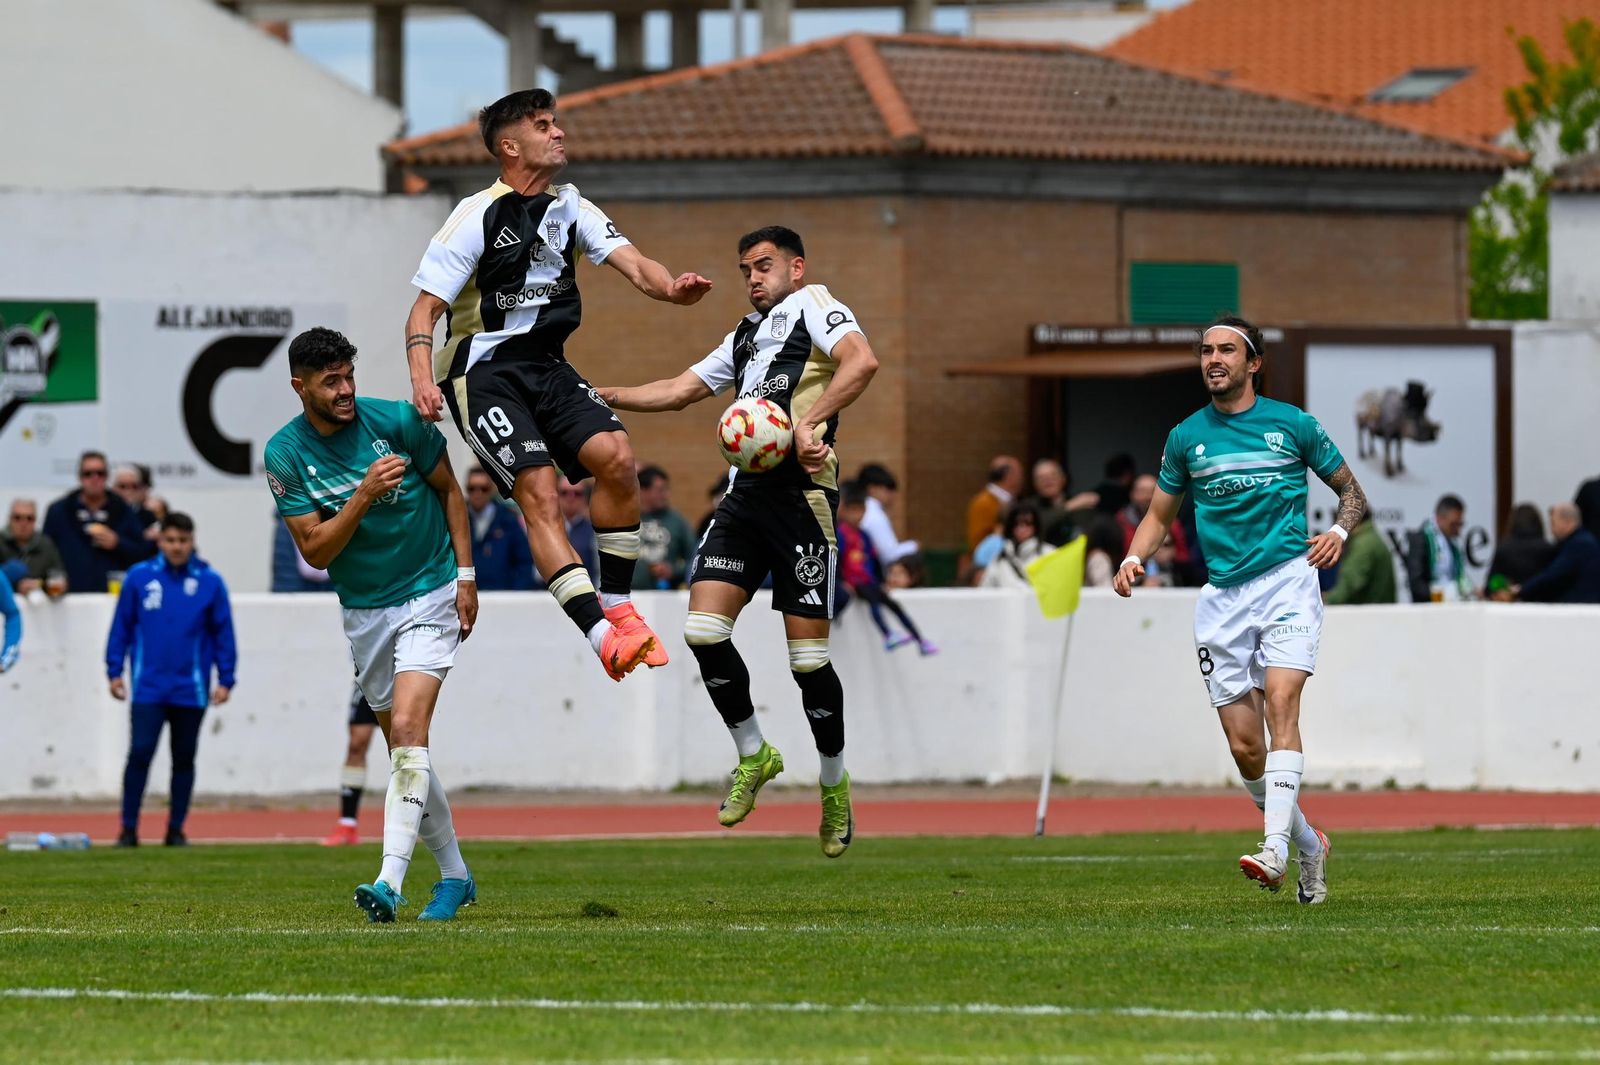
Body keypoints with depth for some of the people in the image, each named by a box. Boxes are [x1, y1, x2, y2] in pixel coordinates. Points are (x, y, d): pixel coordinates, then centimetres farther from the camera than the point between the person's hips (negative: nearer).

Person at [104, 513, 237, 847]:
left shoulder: (209, 582, 0)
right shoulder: (139, 578, -1)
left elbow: (223, 633, 4)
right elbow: (121, 627, 5)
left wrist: (225, 679, 1)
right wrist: (114, 672, 3)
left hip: (191, 690, 1)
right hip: (147, 689, -1)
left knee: (184, 760, 9)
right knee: (140, 754, -9)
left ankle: (176, 829, 18)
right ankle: (129, 829, -4)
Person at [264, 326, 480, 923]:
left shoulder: (396, 421, -11)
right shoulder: (285, 455, -8)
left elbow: (449, 490, 3)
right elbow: (315, 551, -12)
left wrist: (466, 575, -2)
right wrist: (363, 497, -27)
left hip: (430, 594, -3)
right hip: (363, 610, 3)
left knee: (408, 728, -19)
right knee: (403, 746, 10)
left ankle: (390, 882, -29)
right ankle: (454, 875, 27)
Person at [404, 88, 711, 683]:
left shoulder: (570, 209, 9)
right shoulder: (477, 217, -9)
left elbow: (632, 264, -4)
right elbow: (425, 309, -8)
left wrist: (671, 287, -27)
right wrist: (422, 380, -26)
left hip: (547, 367, 6)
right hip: (483, 373, -6)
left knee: (617, 457, -16)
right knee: (538, 489, -22)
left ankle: (617, 606, -3)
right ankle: (600, 634, -32)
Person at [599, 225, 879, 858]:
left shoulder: (813, 306, 2)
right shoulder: (746, 334, 28)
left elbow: (861, 361, -17)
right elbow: (682, 390, 35)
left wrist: (809, 423, -26)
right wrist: (602, 397, 27)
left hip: (801, 491, -8)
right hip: (746, 492, 8)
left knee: (807, 656, -5)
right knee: (703, 629, -7)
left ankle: (835, 783, 12)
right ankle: (753, 755, 11)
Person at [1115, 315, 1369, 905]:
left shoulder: (1292, 424, 4)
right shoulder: (1186, 436, 10)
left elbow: (1351, 490, 12)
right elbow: (1160, 512, 20)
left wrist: (1338, 532, -9)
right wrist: (1134, 559, 1)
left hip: (1287, 579, -3)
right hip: (1222, 596, 3)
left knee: (1280, 700, -24)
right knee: (1244, 746, -1)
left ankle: (1276, 847, -33)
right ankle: (1310, 846, 21)